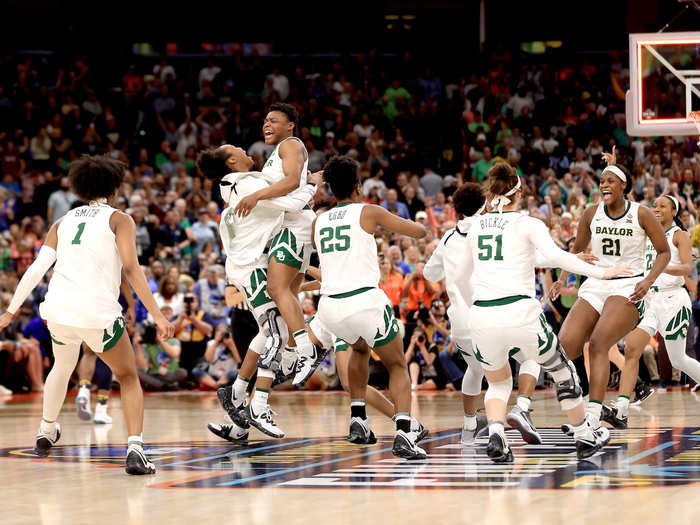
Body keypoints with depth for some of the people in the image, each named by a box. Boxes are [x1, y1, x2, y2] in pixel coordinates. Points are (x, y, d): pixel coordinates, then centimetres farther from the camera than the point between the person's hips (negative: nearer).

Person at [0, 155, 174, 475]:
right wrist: (157, 316, -10)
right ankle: (134, 449, -9)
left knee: (63, 365, 34)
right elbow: (131, 270, -6)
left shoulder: (62, 223, 19)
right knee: (128, 378, 12)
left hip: (58, 310, 4)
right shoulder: (119, 220, 7)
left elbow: (36, 269, 9)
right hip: (98, 312, -4)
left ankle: (46, 432, 49)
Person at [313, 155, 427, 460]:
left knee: (360, 349, 36)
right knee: (398, 367, 12)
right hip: (365, 301, -4)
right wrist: (414, 225, 31)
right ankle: (403, 434, -11)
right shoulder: (368, 212, 3)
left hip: (330, 307, 4)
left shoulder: (318, 222, 15)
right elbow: (420, 232, 9)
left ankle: (358, 420, 24)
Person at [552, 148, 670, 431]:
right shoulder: (592, 214, 7)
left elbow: (664, 252, 4)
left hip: (628, 289, -4)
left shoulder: (641, 214, -2)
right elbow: (577, 250, 21)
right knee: (564, 346, -15)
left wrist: (647, 281, -11)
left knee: (598, 343, -27)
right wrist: (562, 278, 8)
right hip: (595, 288, 4)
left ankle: (592, 417, -33)